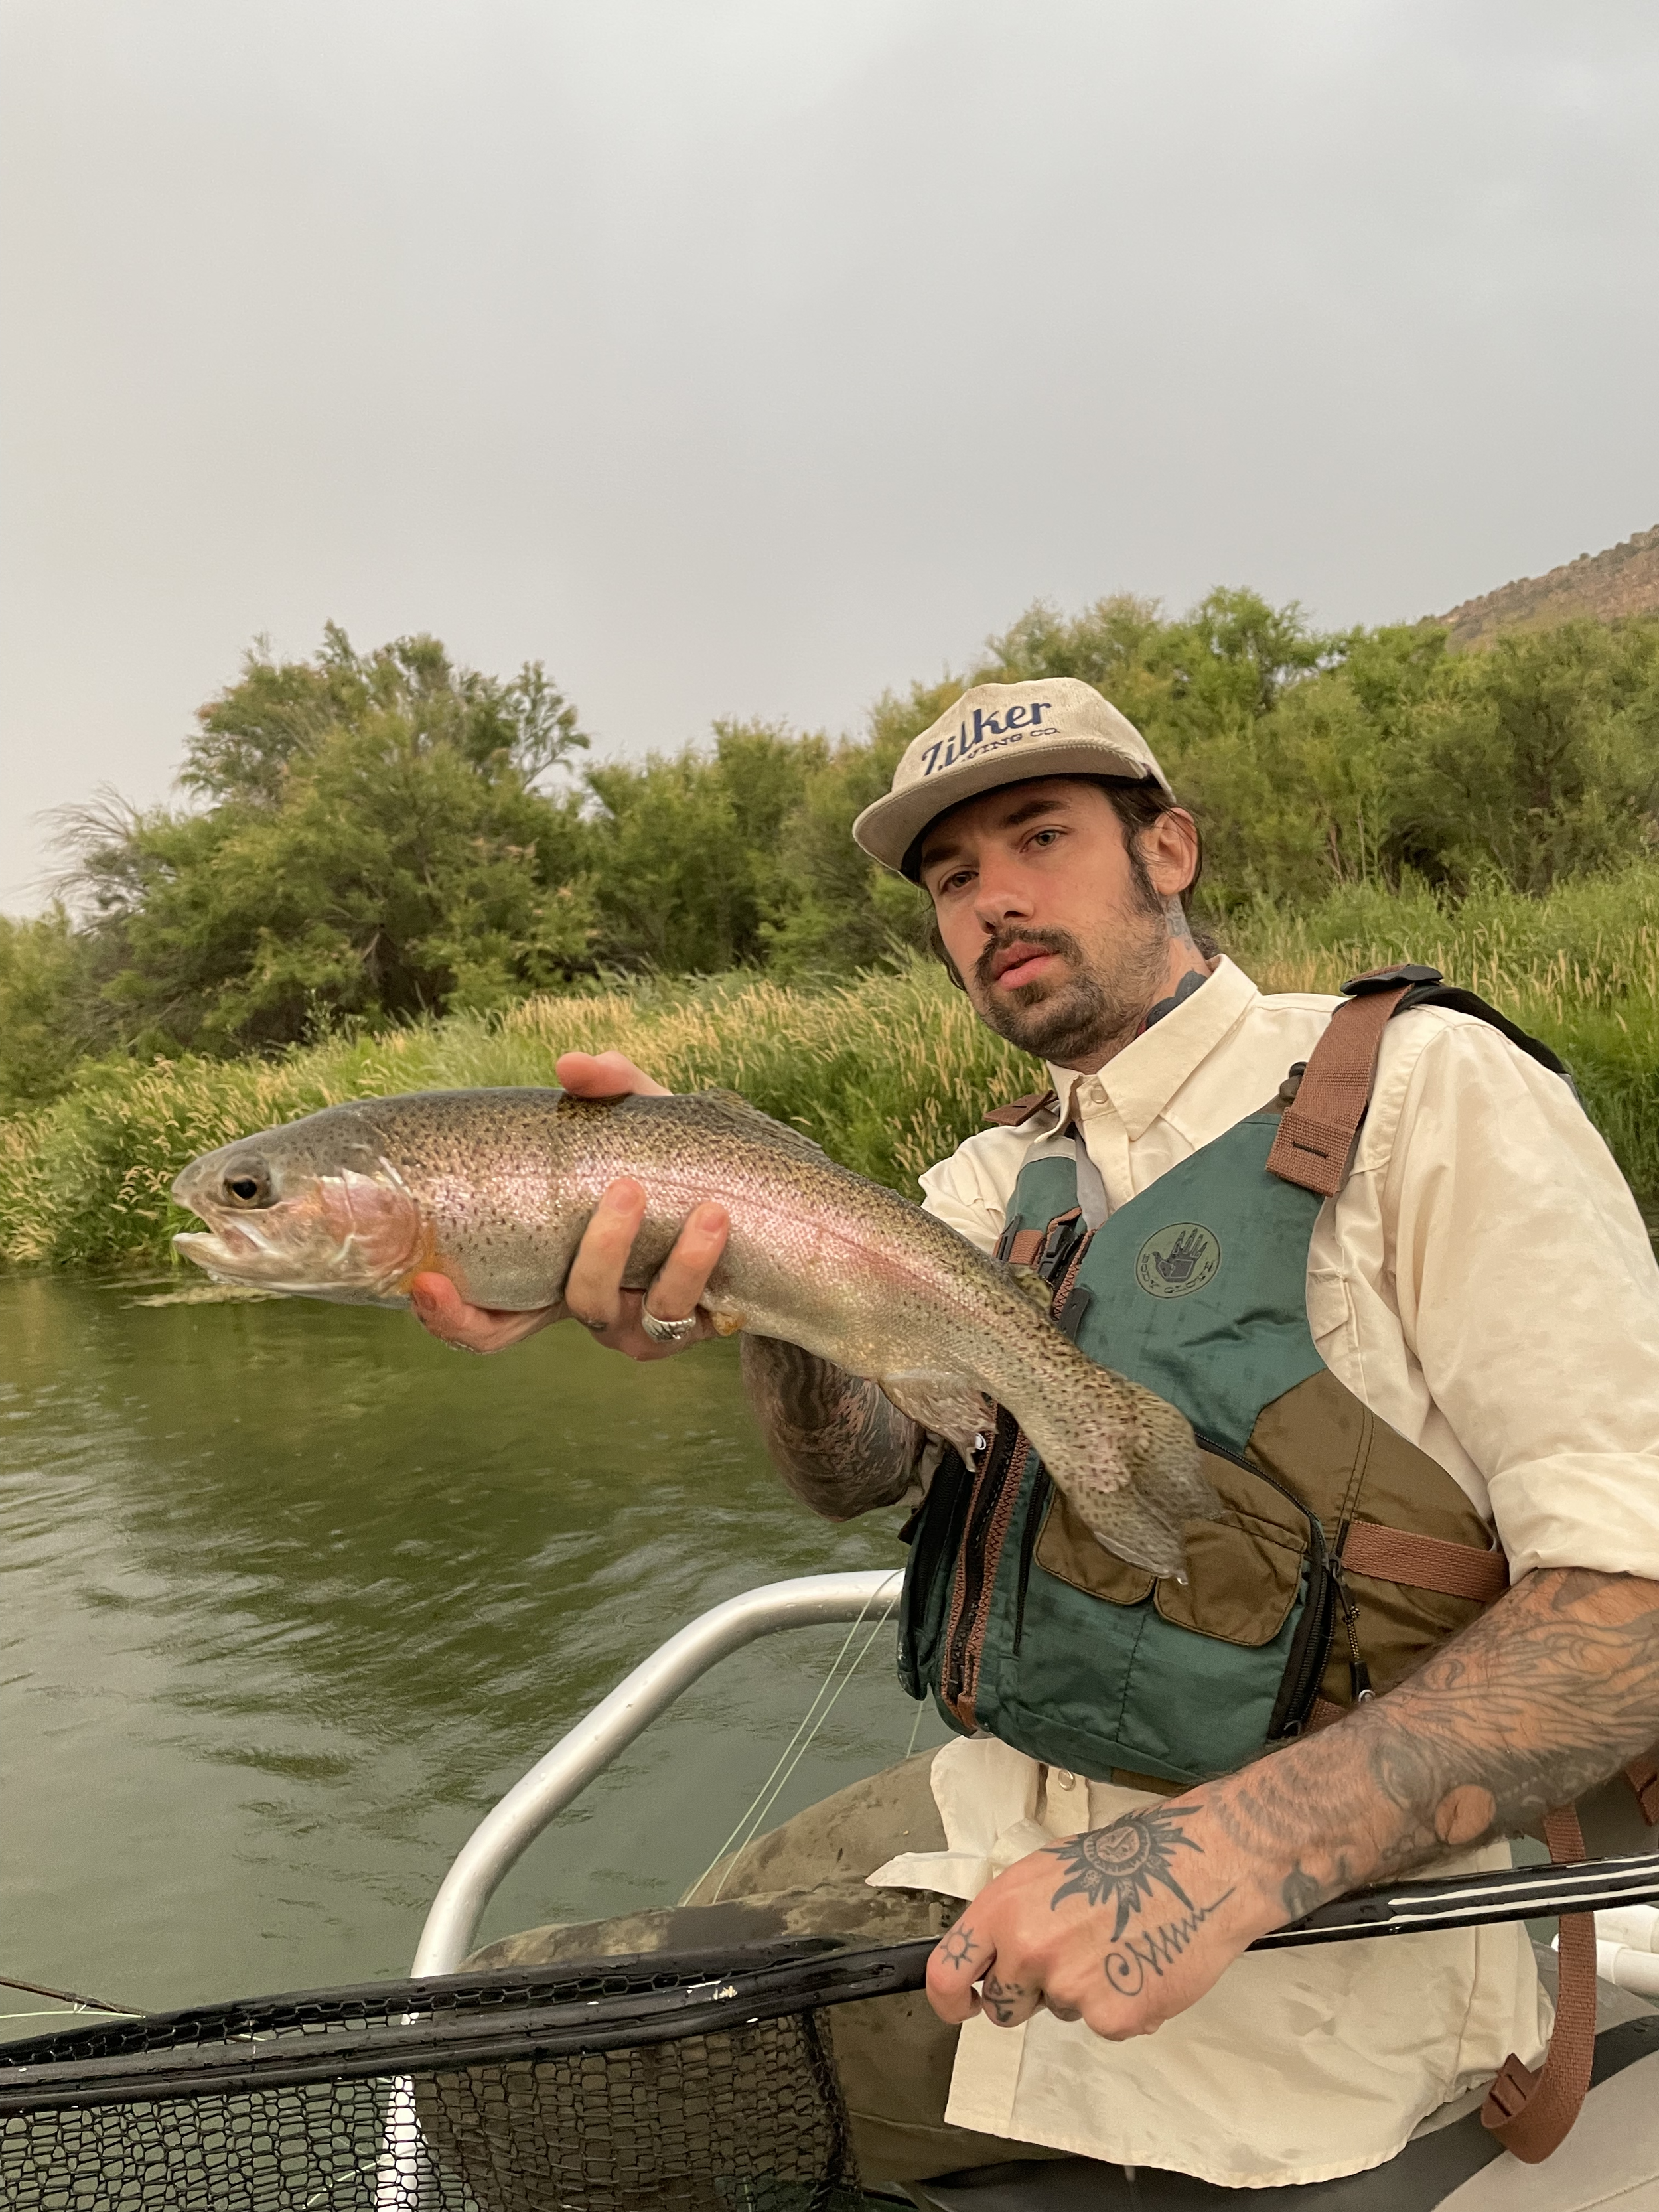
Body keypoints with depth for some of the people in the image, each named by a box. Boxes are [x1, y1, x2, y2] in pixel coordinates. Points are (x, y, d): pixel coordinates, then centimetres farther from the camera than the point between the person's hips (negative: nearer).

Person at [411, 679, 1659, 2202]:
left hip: (1297, 1917, -6)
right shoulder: (999, 1178, 11)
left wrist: (1232, 1852, -30)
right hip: (989, 1825, 6)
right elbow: (862, 1465, -7)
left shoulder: (1422, 1089, -9)